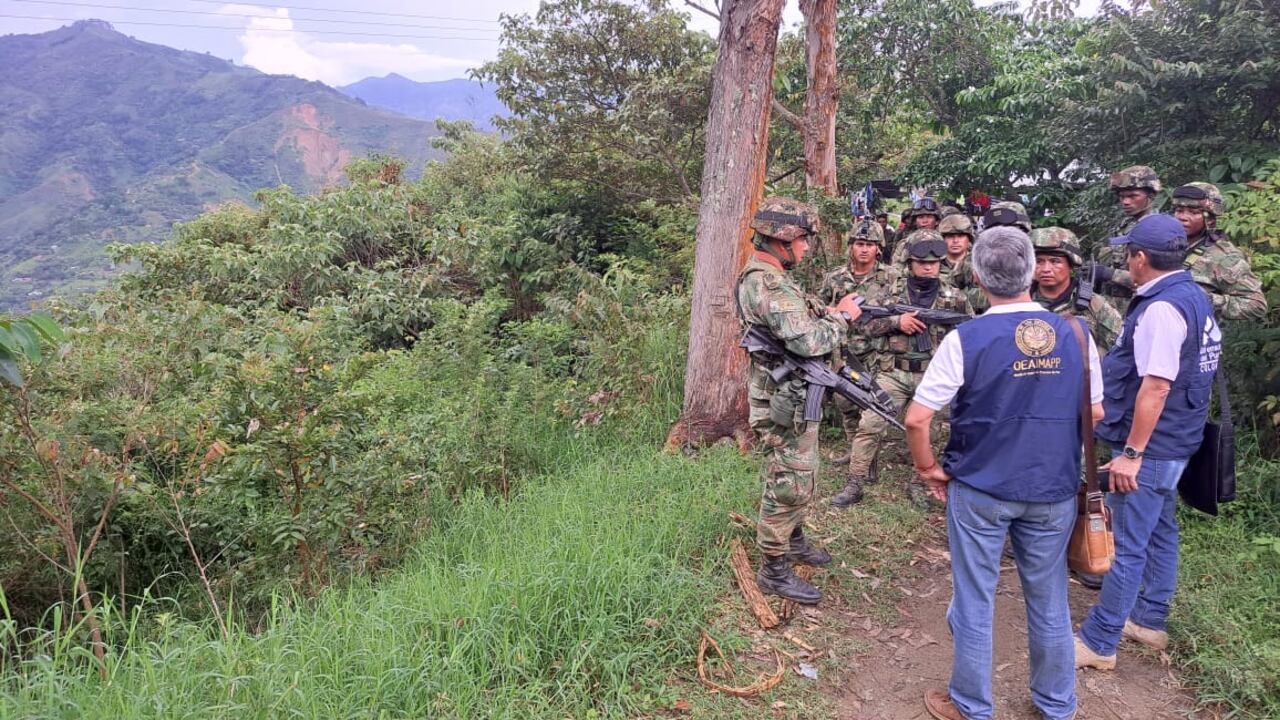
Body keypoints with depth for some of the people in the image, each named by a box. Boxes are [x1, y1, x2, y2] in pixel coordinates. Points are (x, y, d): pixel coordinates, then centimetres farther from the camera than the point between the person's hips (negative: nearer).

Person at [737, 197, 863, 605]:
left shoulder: (766, 276, 11)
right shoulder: (769, 284, -23)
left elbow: (802, 324, 17)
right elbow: (808, 341, -29)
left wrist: (830, 312, 2)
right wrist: (842, 316, -13)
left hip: (796, 397, 11)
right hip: (784, 401, -11)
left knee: (802, 476, 23)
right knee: (788, 484, -2)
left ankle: (794, 541, 40)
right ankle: (774, 570, 9)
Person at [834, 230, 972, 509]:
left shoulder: (953, 298, 4)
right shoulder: (892, 291, 4)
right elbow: (863, 324, -1)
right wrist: (896, 321, -15)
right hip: (892, 373, -1)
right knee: (869, 427, -8)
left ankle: (918, 484, 27)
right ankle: (854, 485, 1)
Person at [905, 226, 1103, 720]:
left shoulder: (966, 339, -16)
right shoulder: (1075, 333, -4)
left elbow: (917, 419, -16)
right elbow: (1095, 412, 8)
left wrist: (928, 469, -1)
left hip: (979, 490, -3)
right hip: (1054, 491, 4)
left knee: (974, 602, 11)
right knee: (1050, 602, 18)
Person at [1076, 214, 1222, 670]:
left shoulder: (1161, 307, -22)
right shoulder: (1193, 297, 10)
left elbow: (1155, 386, -27)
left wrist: (1132, 452, -24)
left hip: (1149, 447, -10)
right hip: (1174, 443, 10)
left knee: (1128, 545, -3)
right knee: (1160, 532, 19)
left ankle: (1098, 642, 6)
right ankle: (1149, 621, 33)